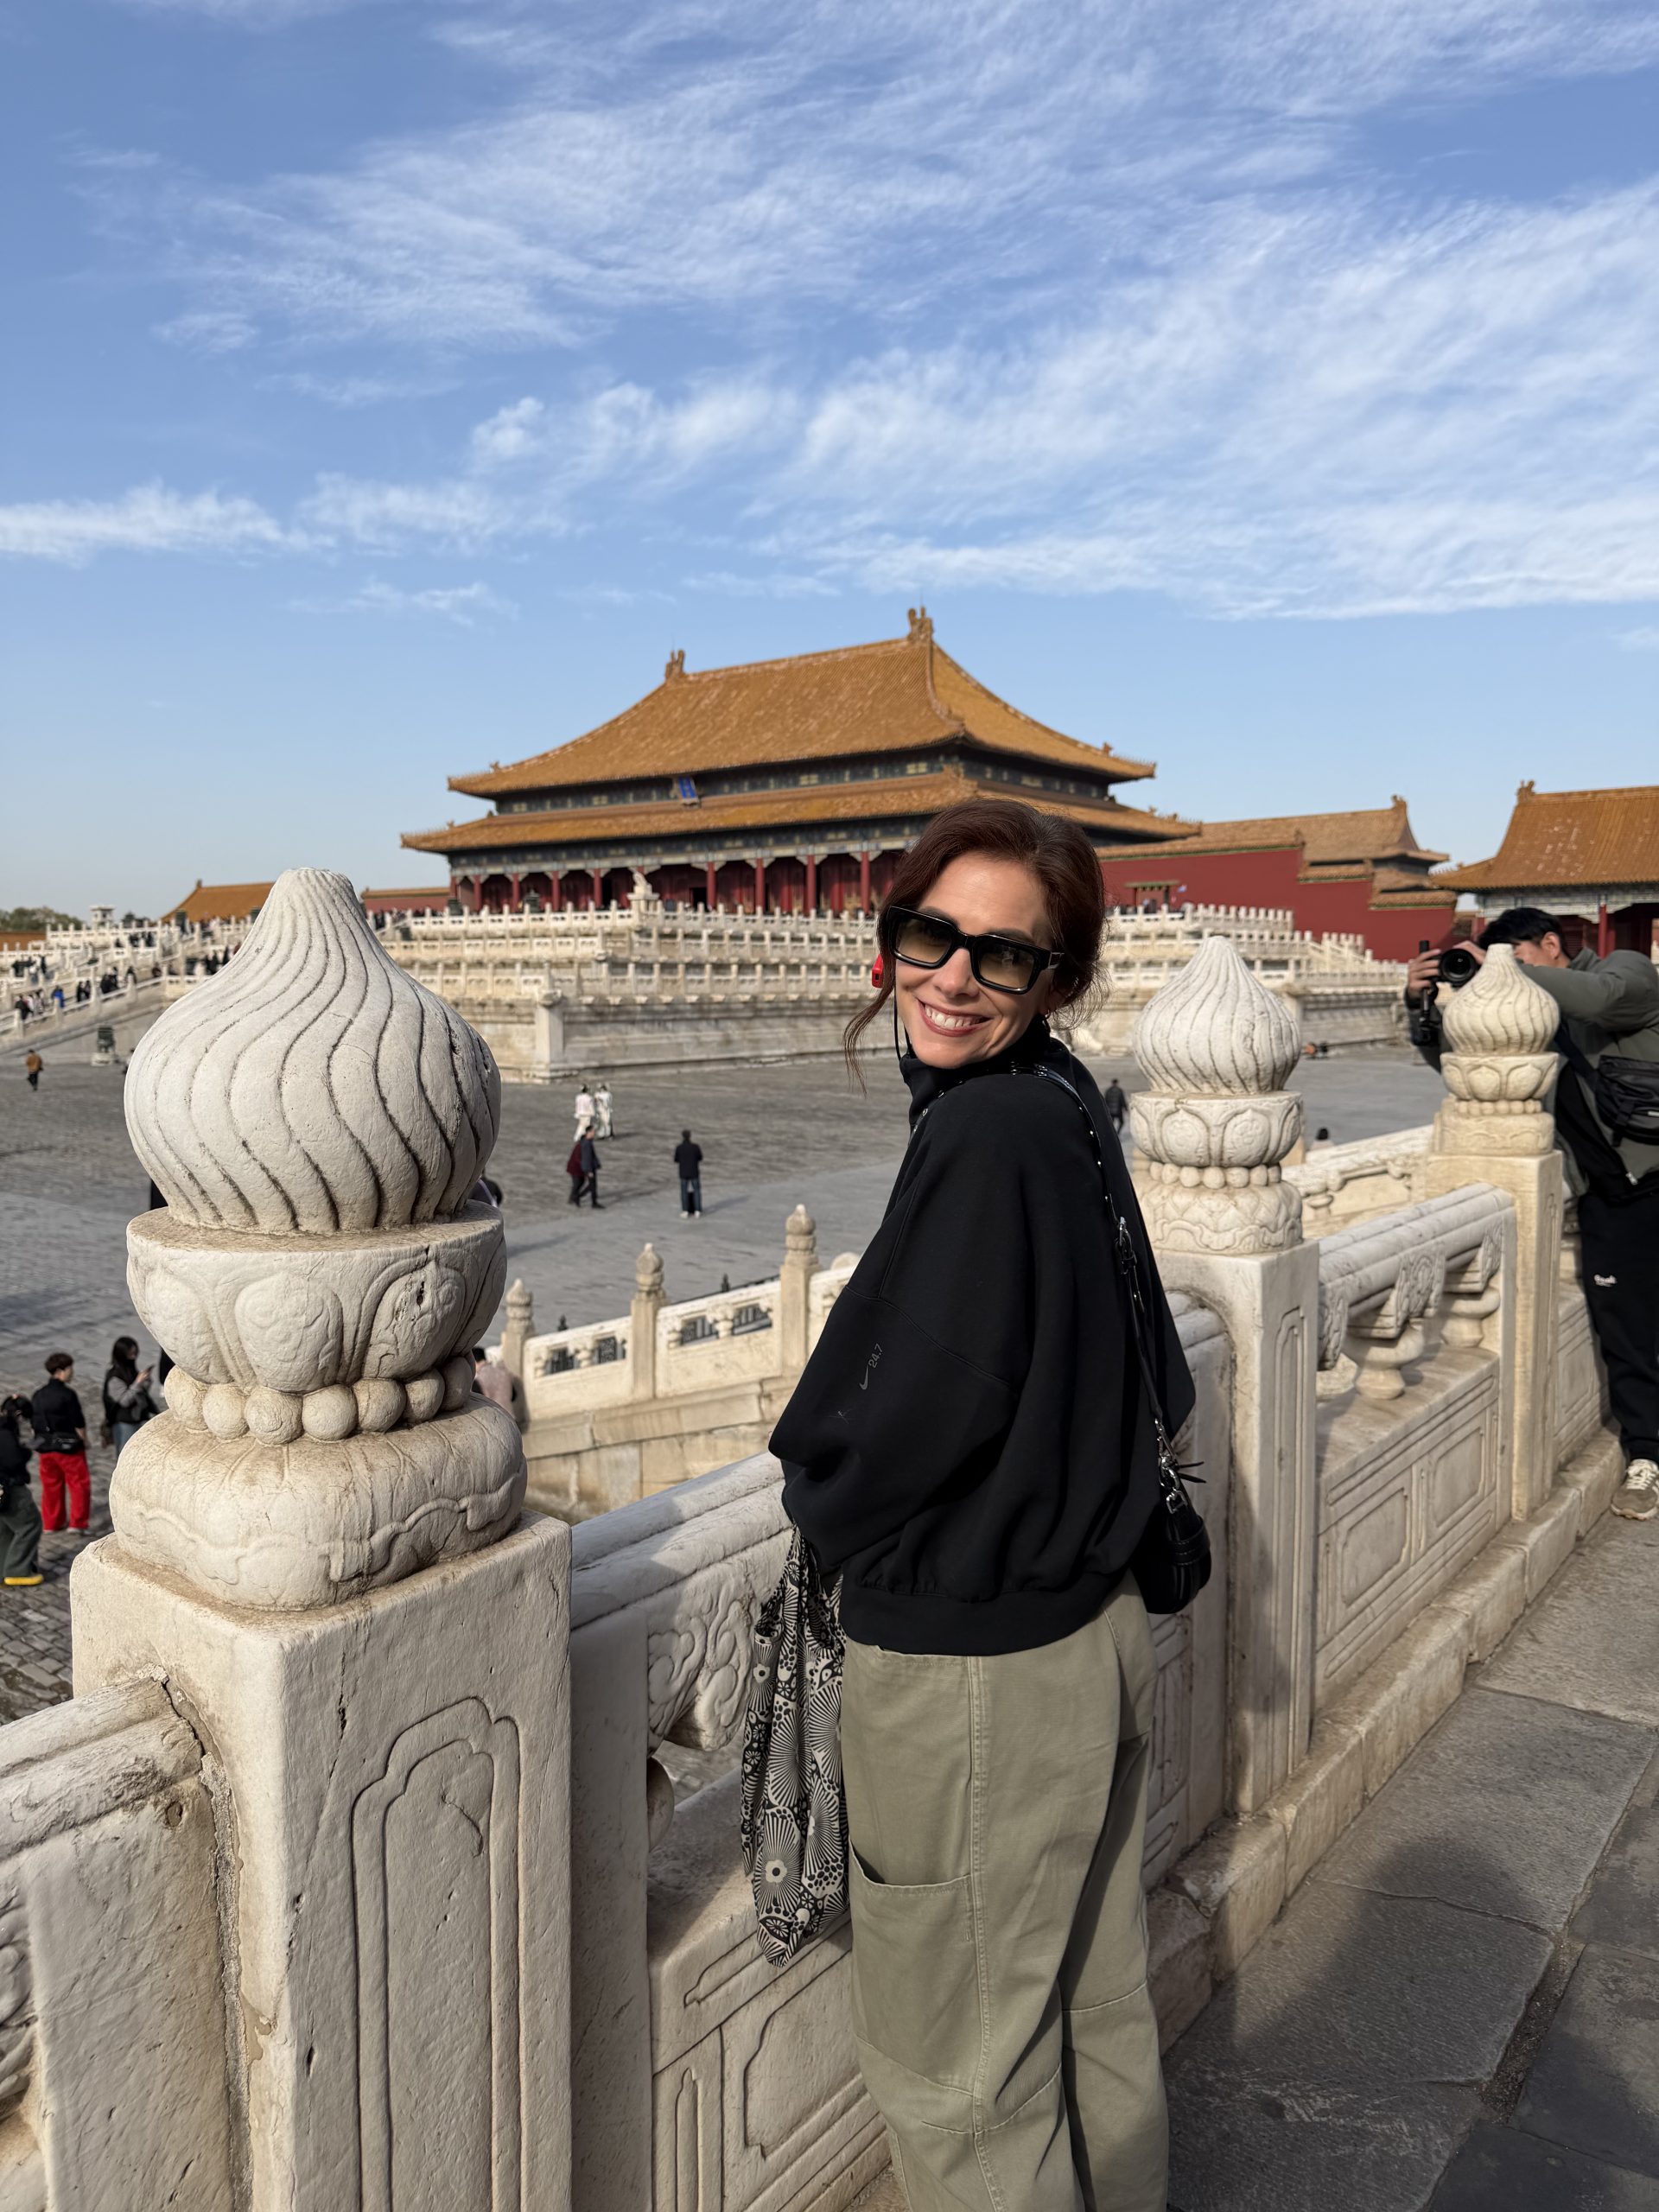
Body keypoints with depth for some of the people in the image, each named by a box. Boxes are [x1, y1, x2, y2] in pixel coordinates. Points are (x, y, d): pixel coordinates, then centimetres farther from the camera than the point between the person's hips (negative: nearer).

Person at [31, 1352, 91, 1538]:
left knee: (51, 1485, 18)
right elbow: (78, 1423, -15)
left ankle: (51, 1522, 28)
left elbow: (34, 1422, 10)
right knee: (80, 1484, 3)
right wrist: (84, 1441, 0)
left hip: (46, 1447, 7)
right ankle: (77, 1524, 1)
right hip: (68, 1447, -7)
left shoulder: (38, 1395, 4)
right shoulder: (67, 1394, -17)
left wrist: (43, 1440, 20)